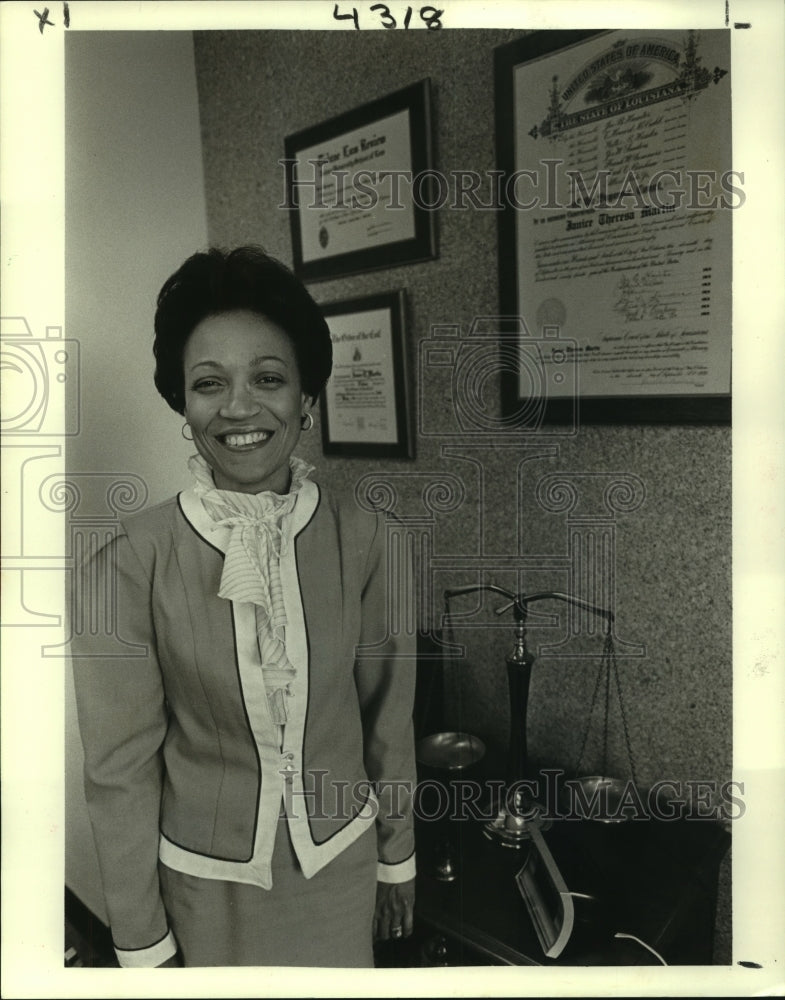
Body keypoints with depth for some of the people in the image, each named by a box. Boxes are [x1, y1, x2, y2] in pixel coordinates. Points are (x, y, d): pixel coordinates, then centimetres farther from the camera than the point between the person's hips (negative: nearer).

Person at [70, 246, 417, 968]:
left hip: (343, 856, 2)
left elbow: (387, 713, -3)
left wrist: (398, 858, 7)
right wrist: (142, 942, -3)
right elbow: (121, 768, -11)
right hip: (208, 879, -1)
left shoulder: (365, 539, -14)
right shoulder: (129, 566, -20)